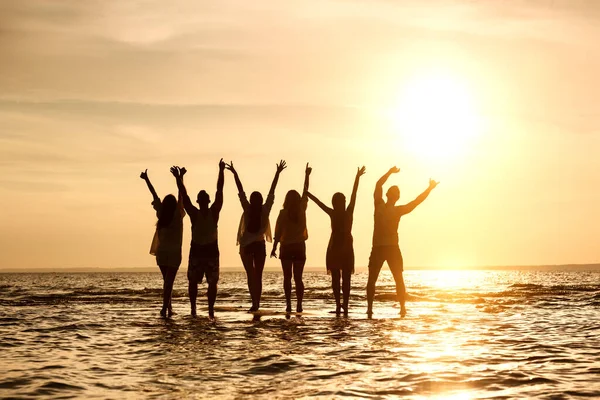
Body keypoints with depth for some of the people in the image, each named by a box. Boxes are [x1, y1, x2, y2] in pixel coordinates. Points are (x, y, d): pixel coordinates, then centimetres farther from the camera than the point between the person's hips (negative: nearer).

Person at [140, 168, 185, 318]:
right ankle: (165, 307, -18)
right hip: (174, 253, -3)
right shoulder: (178, 215, -9)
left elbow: (155, 196, 2)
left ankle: (168, 308, 14)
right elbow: (182, 196, -12)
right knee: (169, 281, -5)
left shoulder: (161, 215, -2)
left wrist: (146, 179, 5)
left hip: (161, 252, 3)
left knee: (166, 281, 14)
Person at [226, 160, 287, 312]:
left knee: (251, 275, -2)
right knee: (258, 276, 9)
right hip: (260, 245, 1)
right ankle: (257, 303, 4)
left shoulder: (248, 209, -9)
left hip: (246, 245, -1)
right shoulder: (265, 210, -7)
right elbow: (271, 192, -6)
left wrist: (234, 173, -8)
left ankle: (254, 302, -17)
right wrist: (278, 173, -4)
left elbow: (241, 191, -9)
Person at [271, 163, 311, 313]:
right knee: (298, 278, 3)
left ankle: (288, 304, -5)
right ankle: (299, 305, -5)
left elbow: (278, 231, -10)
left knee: (287, 277, 3)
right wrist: (307, 175, 23)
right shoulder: (302, 209, 0)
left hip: (286, 247, -2)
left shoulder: (283, 213, -7)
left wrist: (274, 247, -5)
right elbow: (306, 192, 12)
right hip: (299, 246, 2)